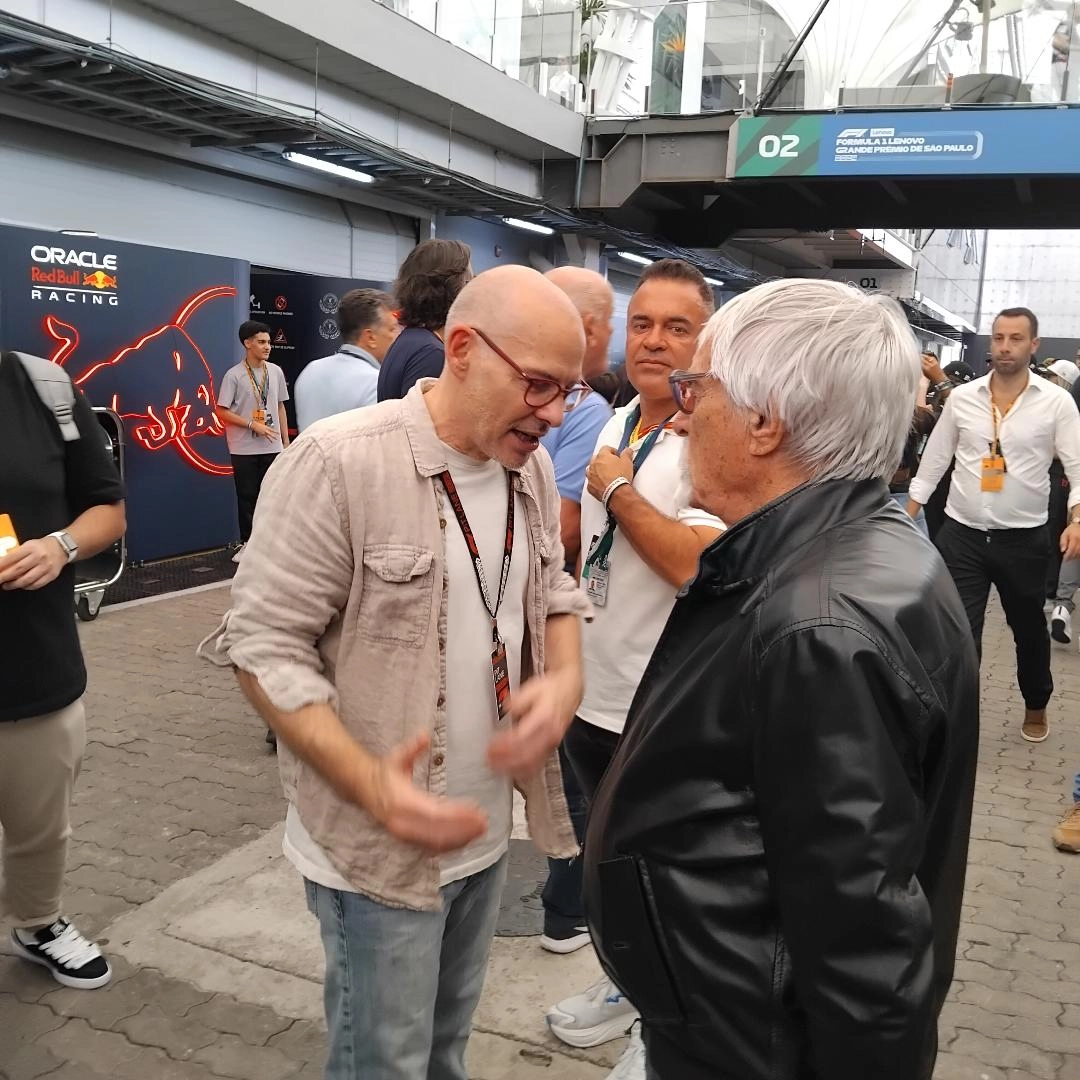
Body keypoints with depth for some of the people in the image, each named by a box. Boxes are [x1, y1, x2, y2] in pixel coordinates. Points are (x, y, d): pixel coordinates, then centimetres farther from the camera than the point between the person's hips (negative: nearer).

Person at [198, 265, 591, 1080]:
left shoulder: (532, 466, 2)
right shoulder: (339, 463, -21)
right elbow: (265, 645, -19)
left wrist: (566, 678, -8)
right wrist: (369, 784, -29)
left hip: (488, 828, 6)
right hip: (382, 843, -6)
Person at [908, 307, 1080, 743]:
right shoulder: (962, 397, -1)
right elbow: (933, 461, 6)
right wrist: (907, 518, 4)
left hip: (1024, 538, 0)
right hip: (961, 534, 0)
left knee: (1029, 628, 20)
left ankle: (1036, 707, 44)